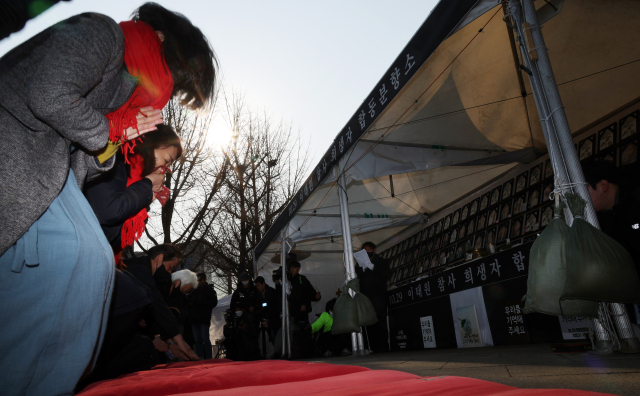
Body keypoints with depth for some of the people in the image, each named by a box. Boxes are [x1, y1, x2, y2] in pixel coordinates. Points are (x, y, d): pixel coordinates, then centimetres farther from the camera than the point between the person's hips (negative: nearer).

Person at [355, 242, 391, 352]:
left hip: (378, 296, -3)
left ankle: (383, 346, -5)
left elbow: (385, 275, -3)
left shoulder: (381, 262, 11)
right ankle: (373, 347, -1)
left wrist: (372, 267, -11)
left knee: (380, 322, -8)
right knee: (369, 323, -3)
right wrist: (362, 268, -6)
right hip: (366, 296, 3)